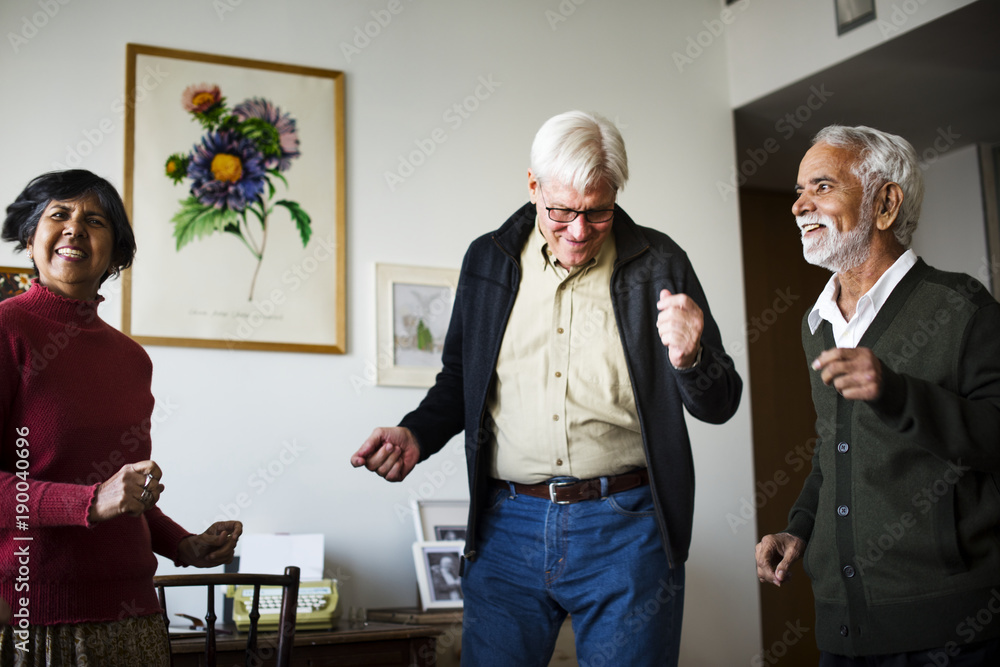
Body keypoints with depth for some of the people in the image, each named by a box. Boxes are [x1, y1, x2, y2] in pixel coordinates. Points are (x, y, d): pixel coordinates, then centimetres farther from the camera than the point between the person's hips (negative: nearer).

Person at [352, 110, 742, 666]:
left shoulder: (656, 263, 1)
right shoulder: (487, 260, 8)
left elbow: (718, 406, 3)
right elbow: (459, 380, 19)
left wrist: (691, 359, -19)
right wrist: (417, 434, 0)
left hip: (626, 529, -2)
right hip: (508, 527, 2)